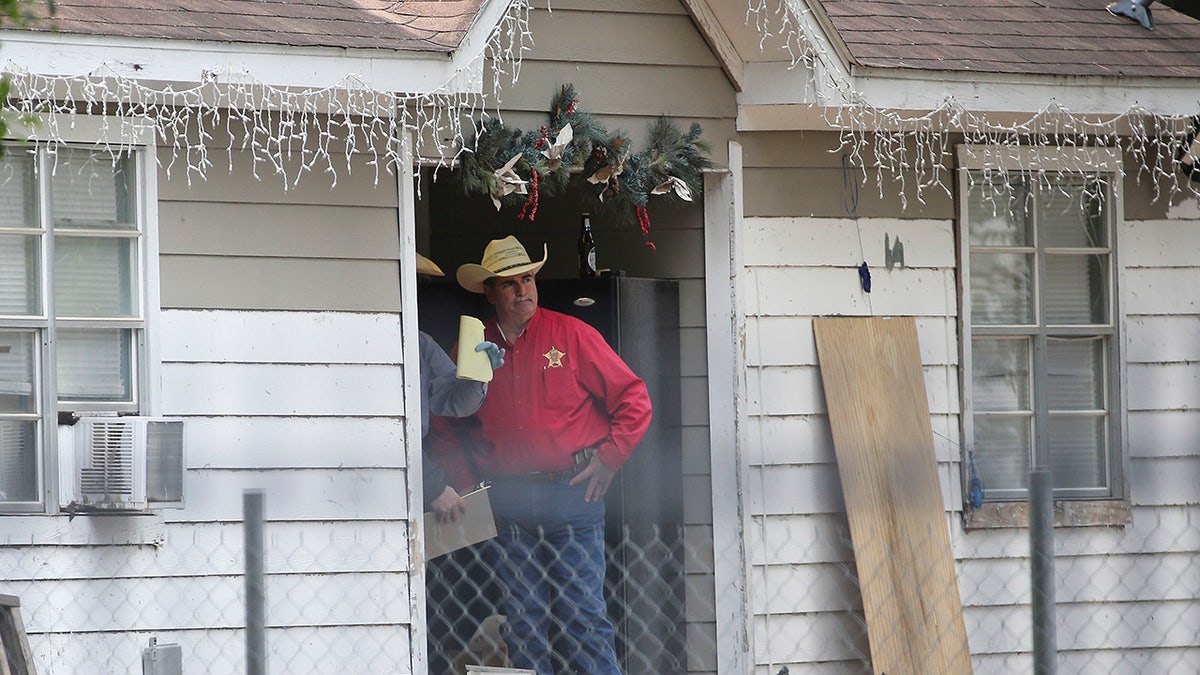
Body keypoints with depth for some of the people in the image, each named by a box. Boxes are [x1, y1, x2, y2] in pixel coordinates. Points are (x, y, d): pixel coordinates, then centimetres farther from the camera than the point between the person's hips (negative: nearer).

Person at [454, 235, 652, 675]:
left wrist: (608, 459, -4)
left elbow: (634, 400, 3)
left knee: (582, 613, -7)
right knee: (522, 619, 4)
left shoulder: (570, 334, 1)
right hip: (507, 502, 3)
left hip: (572, 493, -3)